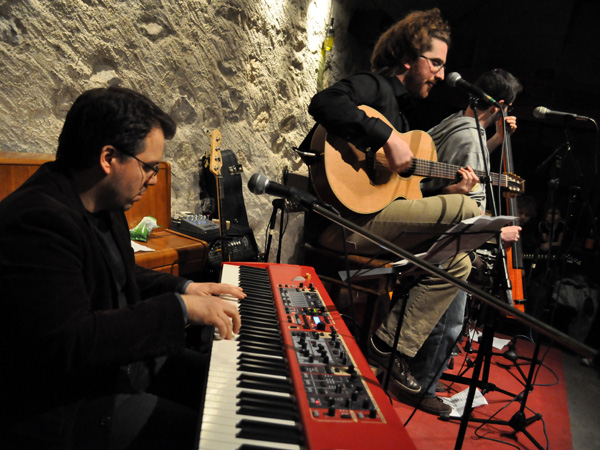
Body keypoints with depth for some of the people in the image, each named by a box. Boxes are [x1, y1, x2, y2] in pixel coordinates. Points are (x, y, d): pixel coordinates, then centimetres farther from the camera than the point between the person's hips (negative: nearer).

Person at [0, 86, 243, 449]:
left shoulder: (101, 205, 4)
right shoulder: (38, 221, -27)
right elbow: (68, 345, -33)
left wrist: (184, 288, 7)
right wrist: (180, 308, -28)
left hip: (119, 361, 9)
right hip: (61, 407, -9)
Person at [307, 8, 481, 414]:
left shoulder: (399, 107, 26)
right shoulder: (374, 86, -3)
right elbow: (324, 103, -27)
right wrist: (388, 138, -27)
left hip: (374, 218, 10)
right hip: (346, 220, -10)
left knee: (456, 262, 8)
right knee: (468, 212, -17)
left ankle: (395, 351, 7)